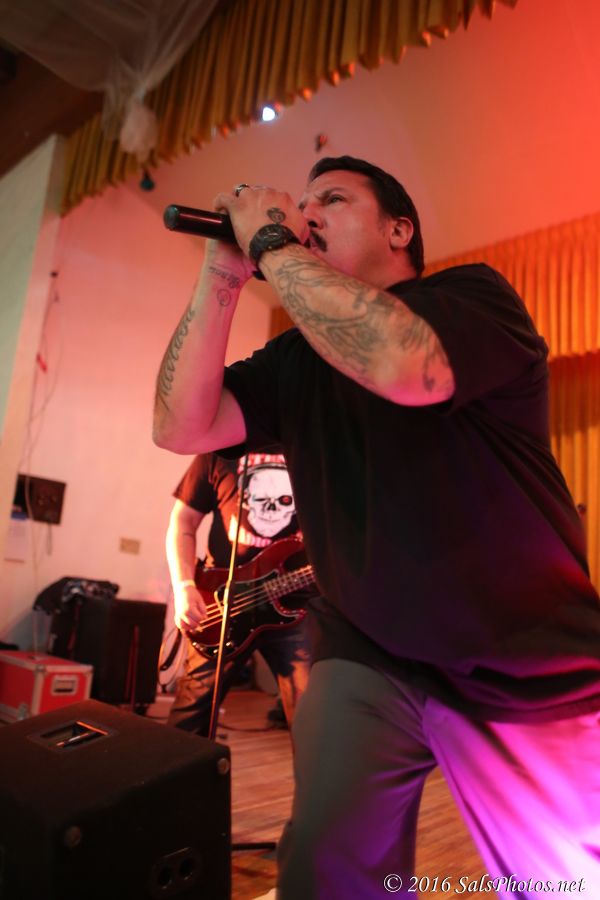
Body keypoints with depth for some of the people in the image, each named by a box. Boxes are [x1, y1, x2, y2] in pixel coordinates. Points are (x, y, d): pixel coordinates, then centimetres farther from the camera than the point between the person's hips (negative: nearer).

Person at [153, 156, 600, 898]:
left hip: (526, 669, -3)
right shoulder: (295, 357, 7)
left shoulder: (473, 293, -8)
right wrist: (223, 274, -8)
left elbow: (403, 364, -31)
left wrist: (270, 243, -19)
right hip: (365, 658, 4)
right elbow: (181, 427, -5)